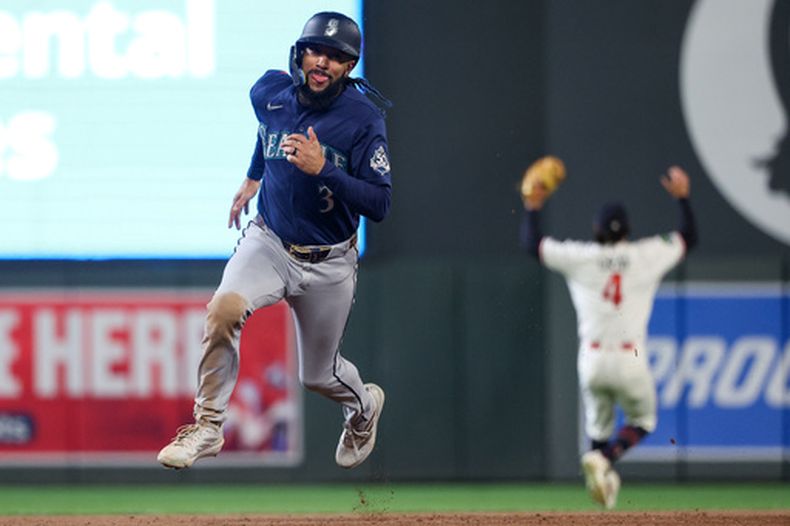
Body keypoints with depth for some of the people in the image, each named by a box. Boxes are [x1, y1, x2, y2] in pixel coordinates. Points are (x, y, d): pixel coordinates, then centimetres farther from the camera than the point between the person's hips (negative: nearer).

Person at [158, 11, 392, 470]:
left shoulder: (363, 119, -18)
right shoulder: (270, 93, -6)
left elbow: (379, 204, -23)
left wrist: (323, 169, -34)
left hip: (328, 264, -2)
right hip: (268, 243, 2)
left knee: (319, 375, 12)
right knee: (225, 307, -29)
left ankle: (363, 405, 49)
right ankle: (208, 427, -19)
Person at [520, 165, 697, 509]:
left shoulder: (581, 258, -1)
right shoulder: (647, 256, -1)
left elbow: (532, 243, 12)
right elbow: (688, 237, 16)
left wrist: (532, 207, 24)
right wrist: (682, 198, 26)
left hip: (591, 360, 1)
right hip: (631, 361, -1)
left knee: (598, 426, 21)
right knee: (642, 420, 17)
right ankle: (604, 459, -10)